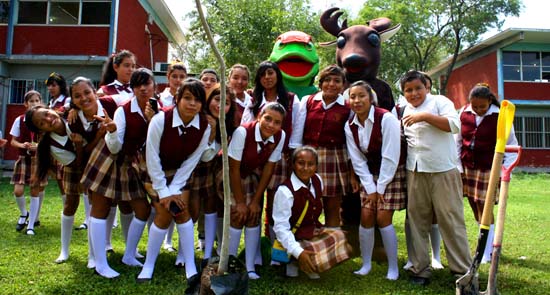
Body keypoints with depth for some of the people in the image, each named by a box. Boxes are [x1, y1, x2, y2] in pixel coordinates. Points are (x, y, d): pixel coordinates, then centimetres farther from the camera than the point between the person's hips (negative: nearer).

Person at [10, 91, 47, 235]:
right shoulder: (19, 120, 0)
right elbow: (13, 142, 6)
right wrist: (22, 145, -15)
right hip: (23, 159, 1)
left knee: (35, 192, 2)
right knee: (18, 191, -9)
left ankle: (31, 225, 12)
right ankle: (23, 213, 23)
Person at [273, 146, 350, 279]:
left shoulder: (317, 180, 0)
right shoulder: (285, 191, -22)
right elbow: (281, 227, -23)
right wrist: (298, 252, -30)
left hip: (314, 232, 8)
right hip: (295, 239, -7)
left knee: (338, 236, -15)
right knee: (318, 260, -29)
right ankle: (293, 262, 2)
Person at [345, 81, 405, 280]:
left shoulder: (386, 119, -20)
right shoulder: (350, 126, -4)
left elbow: (390, 157, -20)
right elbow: (358, 161, -3)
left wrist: (381, 187, -16)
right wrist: (370, 188, -8)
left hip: (392, 173, -4)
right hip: (369, 175, 5)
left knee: (382, 219, -9)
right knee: (366, 217, -1)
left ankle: (393, 268, 8)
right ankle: (366, 264, 16)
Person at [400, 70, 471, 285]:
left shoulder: (439, 101, 0)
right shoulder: (406, 111, 17)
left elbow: (454, 125, -16)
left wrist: (425, 116, -20)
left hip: (442, 171, -5)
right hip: (415, 172, 5)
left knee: (450, 219, -2)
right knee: (417, 219, 6)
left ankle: (463, 270, 10)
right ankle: (420, 269, 16)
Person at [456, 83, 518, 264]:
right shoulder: (464, 114, -1)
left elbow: (511, 145, -3)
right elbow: (457, 142, 7)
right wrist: (458, 167, 4)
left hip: (489, 168, -4)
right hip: (467, 167, 4)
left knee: (484, 208, -3)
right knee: (476, 209, 10)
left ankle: (487, 253, 10)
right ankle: (491, 243, 28)